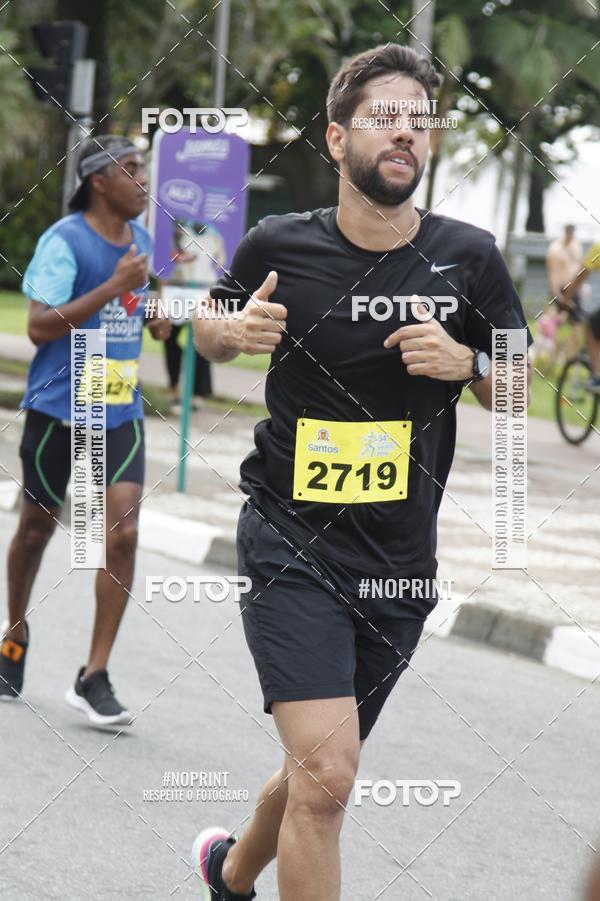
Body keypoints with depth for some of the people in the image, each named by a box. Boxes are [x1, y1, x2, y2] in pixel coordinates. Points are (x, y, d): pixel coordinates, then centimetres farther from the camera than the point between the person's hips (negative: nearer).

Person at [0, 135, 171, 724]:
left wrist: (153, 319, 5)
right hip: (58, 409, -5)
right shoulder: (65, 240, -13)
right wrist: (116, 286, -26)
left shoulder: (140, 238, 10)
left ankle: (94, 677, -7)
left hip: (120, 412, 5)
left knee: (123, 533, -10)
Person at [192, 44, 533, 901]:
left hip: (399, 563, 3)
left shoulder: (468, 257, -2)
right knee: (325, 772, -20)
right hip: (291, 542, -3)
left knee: (318, 771, 18)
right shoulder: (278, 246, -5)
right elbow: (210, 329, 15)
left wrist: (467, 363, -15)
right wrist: (234, 330, -9)